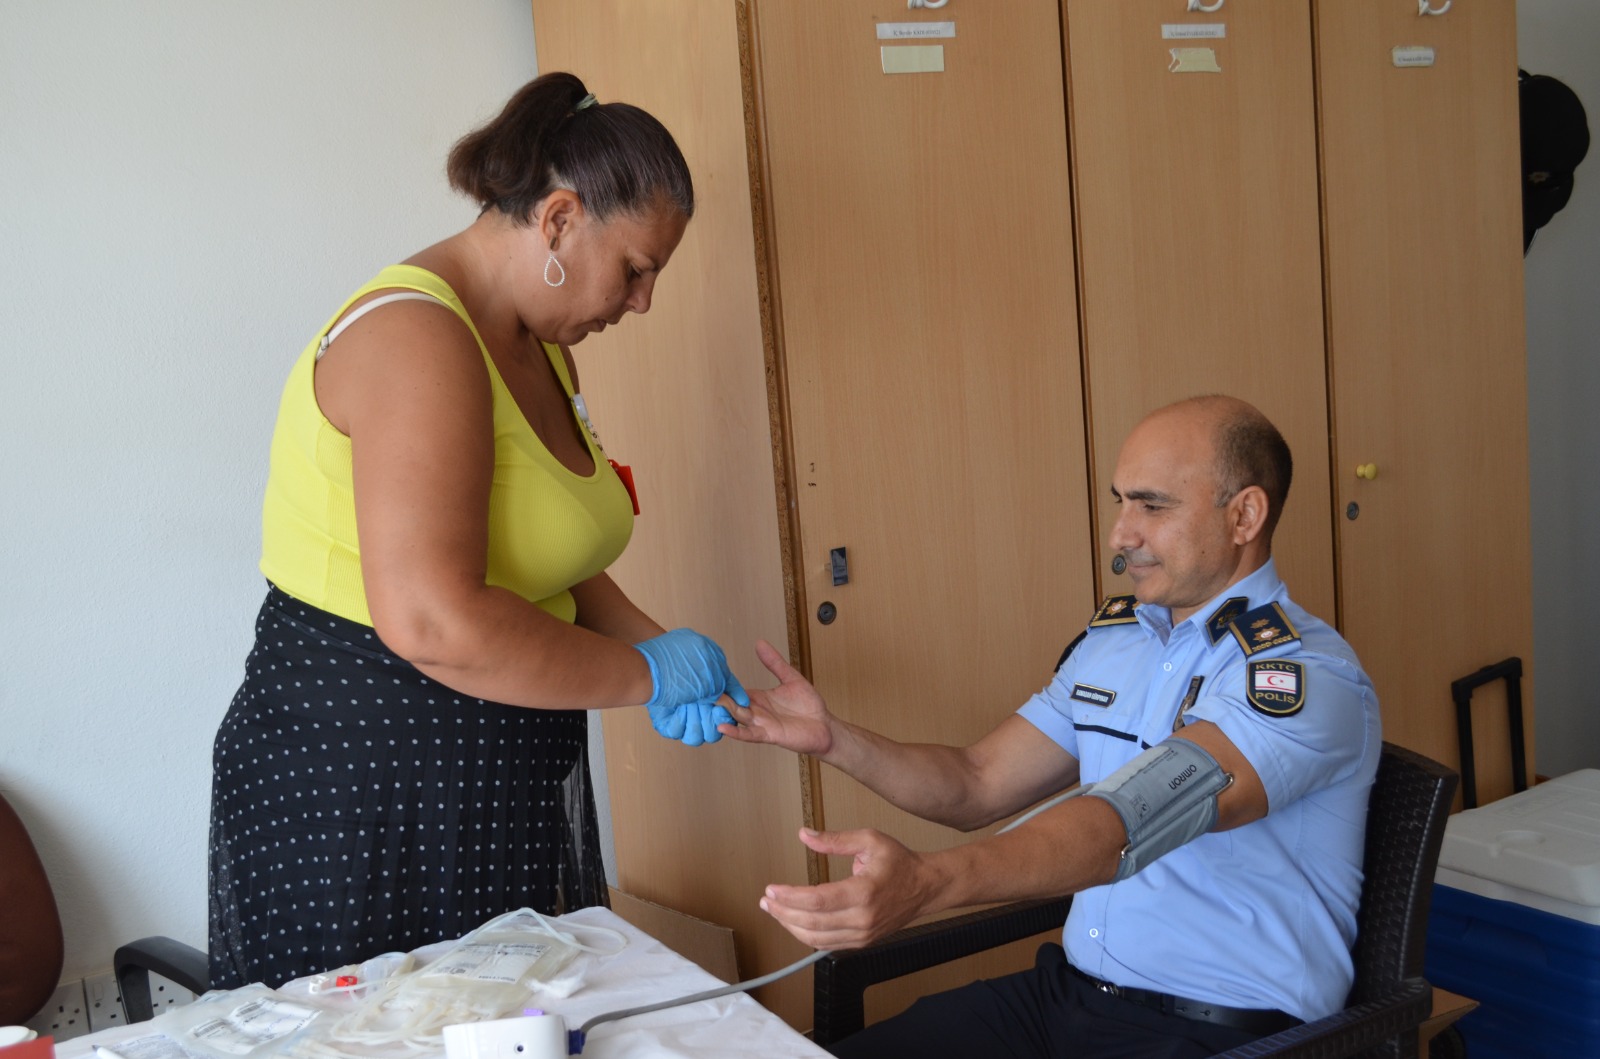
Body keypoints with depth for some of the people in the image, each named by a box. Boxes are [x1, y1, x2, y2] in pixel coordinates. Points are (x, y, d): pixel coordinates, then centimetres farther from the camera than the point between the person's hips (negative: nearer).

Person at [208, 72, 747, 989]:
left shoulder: (540, 348, 10)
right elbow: (433, 624, -31)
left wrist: (660, 649, 0)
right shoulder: (415, 336, -21)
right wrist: (645, 674, -20)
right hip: (370, 797, -9)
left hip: (507, 792, 9)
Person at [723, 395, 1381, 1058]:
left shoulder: (1308, 676, -16)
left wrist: (927, 881, -44)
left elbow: (1130, 821, -32)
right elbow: (977, 786, 11)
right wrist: (834, 739, -5)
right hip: (1068, 994, 6)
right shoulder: (1110, 637, 9)